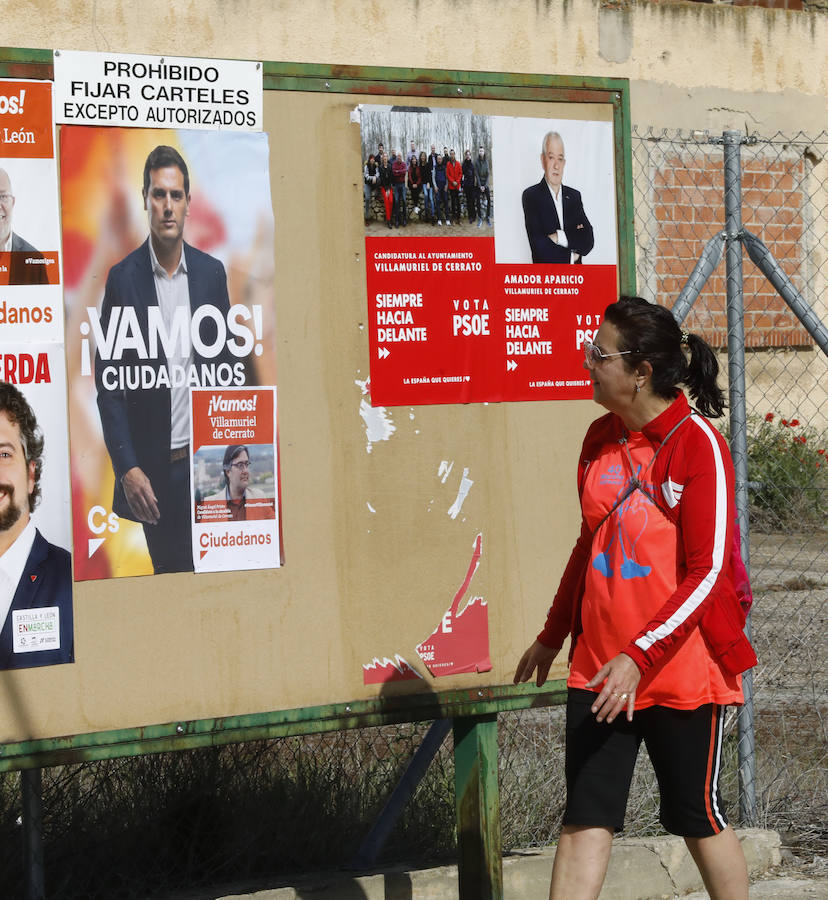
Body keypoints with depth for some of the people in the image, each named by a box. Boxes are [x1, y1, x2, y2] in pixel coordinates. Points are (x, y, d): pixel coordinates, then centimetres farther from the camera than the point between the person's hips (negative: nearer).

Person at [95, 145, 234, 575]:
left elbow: (226, 365, 11)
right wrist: (127, 468, -13)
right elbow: (109, 384, -5)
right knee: (167, 569, 4)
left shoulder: (211, 273, 6)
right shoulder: (123, 278, -4)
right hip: (151, 464, -2)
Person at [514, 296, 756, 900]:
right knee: (585, 819, 0)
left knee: (699, 820, 8)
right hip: (599, 668, 6)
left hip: (680, 667, -5)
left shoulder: (699, 444, -14)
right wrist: (552, 636, 24)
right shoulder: (602, 437, 7)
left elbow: (708, 572, -17)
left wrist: (639, 657, -24)